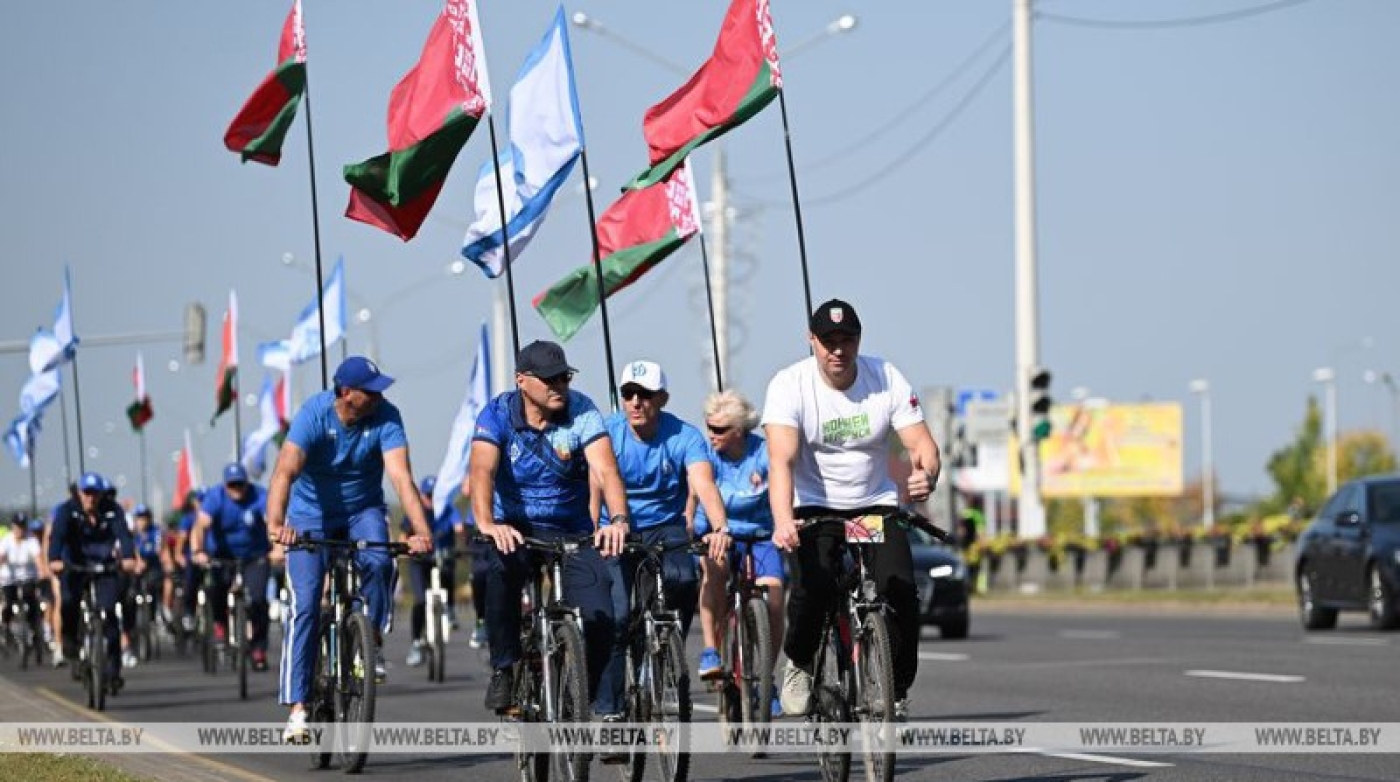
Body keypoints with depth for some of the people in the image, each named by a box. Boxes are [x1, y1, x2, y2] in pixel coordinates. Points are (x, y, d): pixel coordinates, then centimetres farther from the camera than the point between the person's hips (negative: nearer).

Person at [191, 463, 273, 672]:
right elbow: (201, 524, -29)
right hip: (223, 555, 0)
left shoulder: (259, 497, -17)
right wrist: (197, 551, -48)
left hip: (254, 556, 0)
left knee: (257, 600, -14)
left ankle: (258, 649, 4)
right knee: (215, 586, -27)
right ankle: (220, 623, 1)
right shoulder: (215, 497, -16)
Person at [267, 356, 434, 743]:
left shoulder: (386, 417, -21)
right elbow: (285, 471, -38)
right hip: (312, 515, -1)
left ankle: (372, 642, -6)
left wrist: (422, 530, -45)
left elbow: (402, 476, -31)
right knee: (305, 606, -12)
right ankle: (298, 707, -8)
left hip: (363, 510, 1)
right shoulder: (314, 414, -26)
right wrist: (276, 523, -56)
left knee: (378, 563, -31)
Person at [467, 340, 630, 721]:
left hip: (571, 531, 1)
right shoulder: (499, 413, -13)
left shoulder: (582, 411, -12)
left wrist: (618, 519, -44)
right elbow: (482, 471, -28)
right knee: (501, 569, -36)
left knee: (599, 616, -16)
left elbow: (605, 468, -24)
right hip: (515, 527, -1)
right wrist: (486, 524, -48)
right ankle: (504, 668, -18)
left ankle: (607, 712, 5)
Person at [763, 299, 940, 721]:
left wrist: (925, 476, -37)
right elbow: (781, 460, -26)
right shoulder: (789, 385, -14)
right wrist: (783, 522, -43)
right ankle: (799, 663, 4)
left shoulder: (887, 379, -7)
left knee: (900, 591, -20)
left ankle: (896, 691, -1)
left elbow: (921, 442, -12)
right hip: (815, 508, -2)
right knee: (813, 587, -28)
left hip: (876, 506, 2)